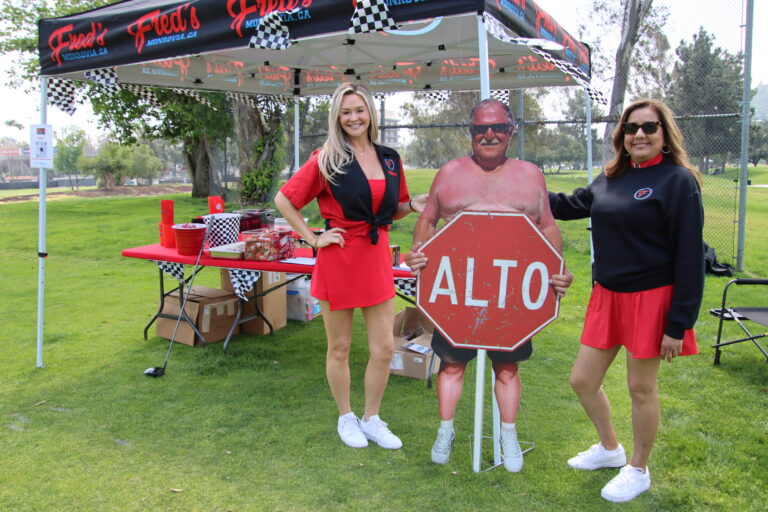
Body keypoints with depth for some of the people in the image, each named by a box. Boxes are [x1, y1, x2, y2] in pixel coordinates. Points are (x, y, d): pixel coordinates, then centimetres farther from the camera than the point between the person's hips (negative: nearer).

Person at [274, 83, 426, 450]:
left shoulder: (389, 159, 8)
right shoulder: (327, 159, -5)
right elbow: (284, 200, -3)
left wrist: (412, 206, -3)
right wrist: (313, 238, -8)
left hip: (377, 258, 4)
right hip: (338, 260, -4)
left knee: (384, 348, 5)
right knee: (339, 348, 9)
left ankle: (371, 420, 25)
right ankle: (345, 418, 29)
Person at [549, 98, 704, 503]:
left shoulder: (678, 181, -12)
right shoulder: (611, 179, 6)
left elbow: (690, 257, -14)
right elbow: (569, 205, 24)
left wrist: (679, 324, -15)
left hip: (650, 299, -6)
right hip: (607, 297, 7)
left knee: (641, 388, 9)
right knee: (582, 380, 13)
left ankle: (638, 471, 32)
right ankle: (609, 449, 40)